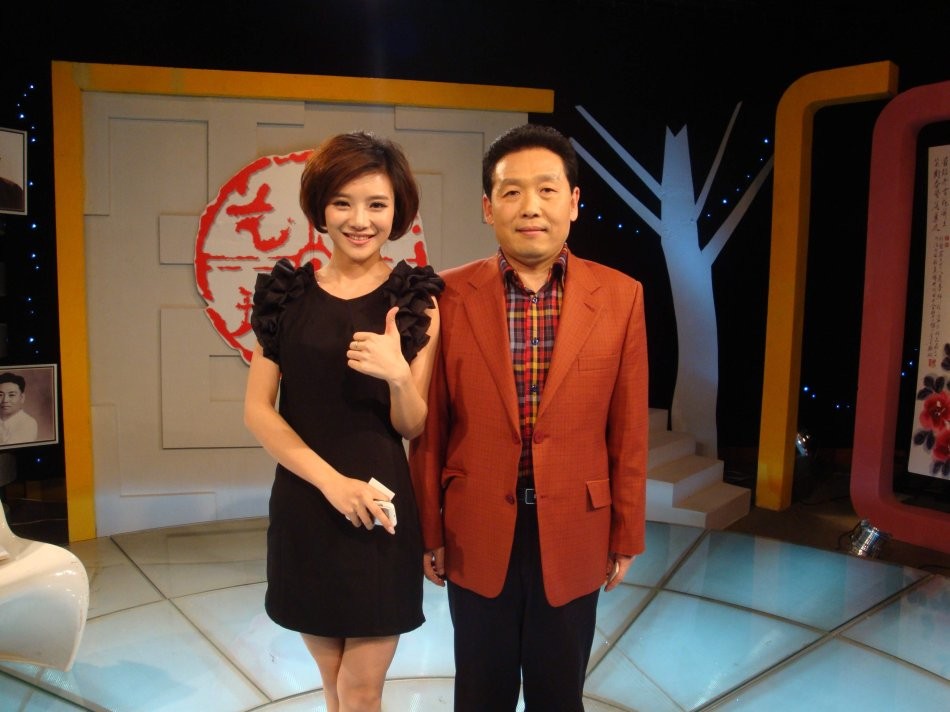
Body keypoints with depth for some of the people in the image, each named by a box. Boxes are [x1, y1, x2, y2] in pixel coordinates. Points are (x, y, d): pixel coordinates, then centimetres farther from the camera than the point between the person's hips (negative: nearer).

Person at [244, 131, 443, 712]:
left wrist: (398, 374, -24)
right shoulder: (287, 292, 0)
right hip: (302, 506, 2)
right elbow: (258, 410, -1)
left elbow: (412, 426, -3)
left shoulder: (416, 300, -4)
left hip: (381, 510, -2)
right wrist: (330, 479, -13)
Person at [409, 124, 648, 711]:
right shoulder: (450, 296, -8)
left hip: (573, 532, 1)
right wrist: (428, 531, 2)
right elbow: (431, 428, -3)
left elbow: (628, 431, -2)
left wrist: (626, 536, 3)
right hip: (477, 533, 0)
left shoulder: (620, 295, -6)